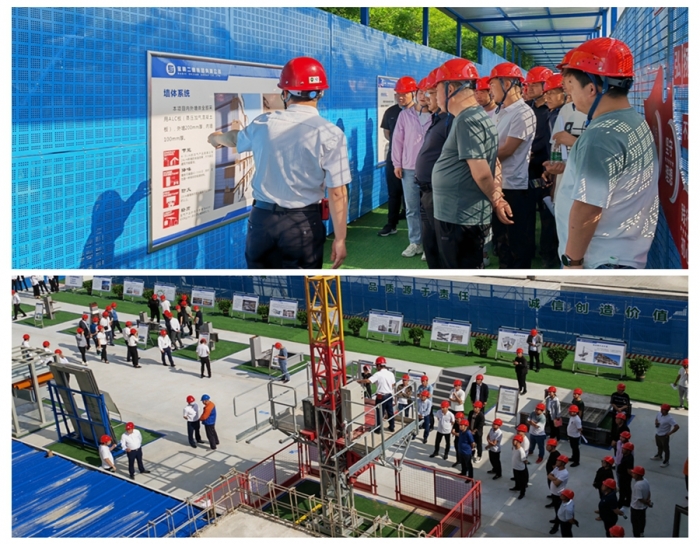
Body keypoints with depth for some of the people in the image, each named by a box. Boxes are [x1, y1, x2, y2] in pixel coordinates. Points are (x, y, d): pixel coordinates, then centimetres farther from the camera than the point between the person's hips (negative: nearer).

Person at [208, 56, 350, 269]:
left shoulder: (263, 124, 1)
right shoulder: (330, 134, -11)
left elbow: (234, 139, 24)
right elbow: (337, 193, -14)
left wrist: (216, 137, 48)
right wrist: (339, 239, -6)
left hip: (261, 217, 3)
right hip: (303, 222, -3)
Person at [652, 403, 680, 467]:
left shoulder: (669, 418, -30)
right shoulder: (659, 414, -6)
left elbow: (677, 426, -32)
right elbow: (656, 419, 15)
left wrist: (669, 433, -23)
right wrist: (656, 423, -10)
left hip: (664, 436, -8)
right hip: (657, 434, 8)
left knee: (665, 449, 11)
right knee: (659, 446, 29)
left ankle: (666, 462, 27)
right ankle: (659, 456, 52)